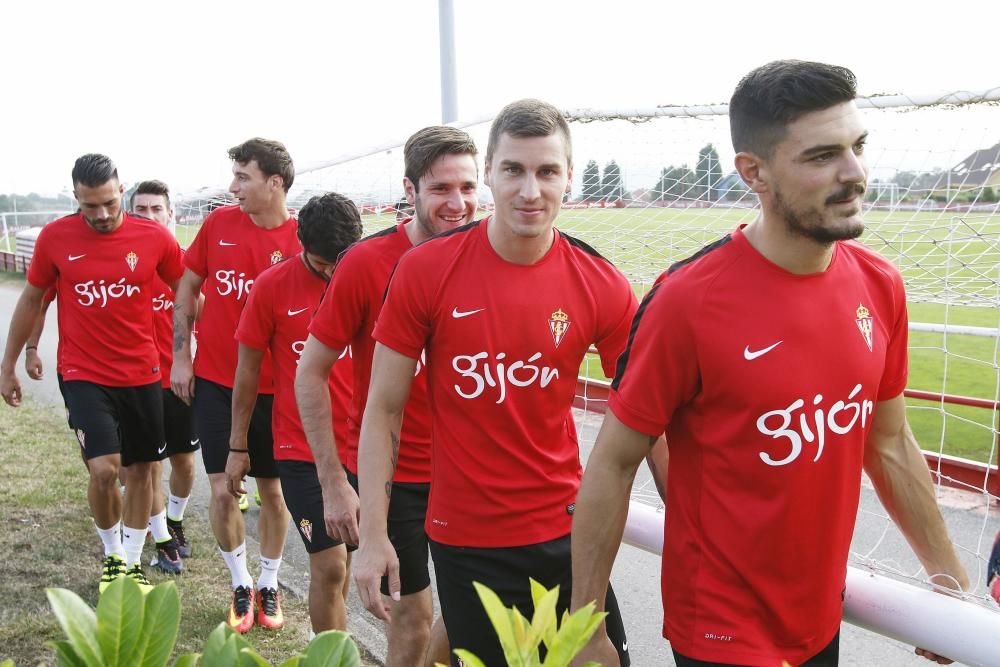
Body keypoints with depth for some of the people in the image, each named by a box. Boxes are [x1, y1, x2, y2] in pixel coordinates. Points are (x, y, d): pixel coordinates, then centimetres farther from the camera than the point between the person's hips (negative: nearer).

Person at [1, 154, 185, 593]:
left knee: (142, 470, 10)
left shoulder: (154, 237, -7)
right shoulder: (55, 238, -6)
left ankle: (132, 562, 30)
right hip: (84, 375, -1)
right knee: (104, 469, -14)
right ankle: (112, 555, 15)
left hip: (143, 374, 2)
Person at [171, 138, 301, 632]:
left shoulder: (301, 240, -10)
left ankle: (269, 584, 29)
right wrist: (180, 355, 6)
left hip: (273, 387, -2)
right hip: (213, 380, 2)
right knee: (222, 490, 3)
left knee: (272, 489, 10)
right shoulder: (218, 223, -1)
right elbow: (187, 288, 9)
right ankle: (240, 585, 24)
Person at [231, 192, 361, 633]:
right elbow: (248, 367, 3)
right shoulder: (273, 285, -6)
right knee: (329, 564, -4)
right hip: (301, 449, -2)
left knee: (340, 555, 16)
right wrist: (238, 446, 6)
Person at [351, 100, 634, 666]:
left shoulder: (602, 286, -7)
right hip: (464, 541, -2)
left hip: (565, 533, 2)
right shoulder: (426, 270, -10)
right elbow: (383, 411, -4)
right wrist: (374, 535, -6)